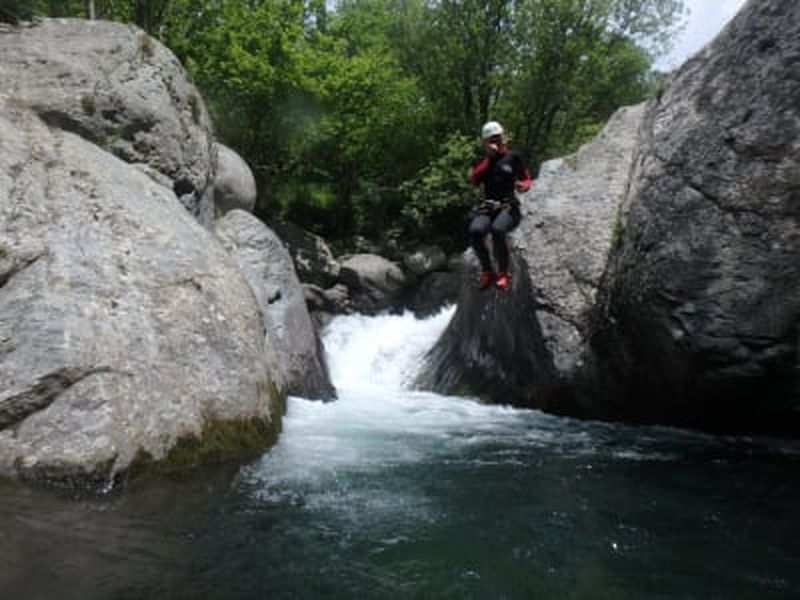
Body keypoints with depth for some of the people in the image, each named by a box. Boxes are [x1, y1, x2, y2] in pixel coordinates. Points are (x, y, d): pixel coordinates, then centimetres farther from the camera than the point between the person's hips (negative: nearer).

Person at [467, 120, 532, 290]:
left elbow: (527, 179, 13)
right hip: (487, 206, 2)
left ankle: (504, 272, -20)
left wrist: (523, 185, -11)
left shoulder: (513, 157, 12)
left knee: (497, 230, -37)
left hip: (509, 206, -2)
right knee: (475, 230, -32)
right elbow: (473, 179, -1)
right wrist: (488, 158, -1)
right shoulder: (481, 160, 18)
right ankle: (487, 271, -14)